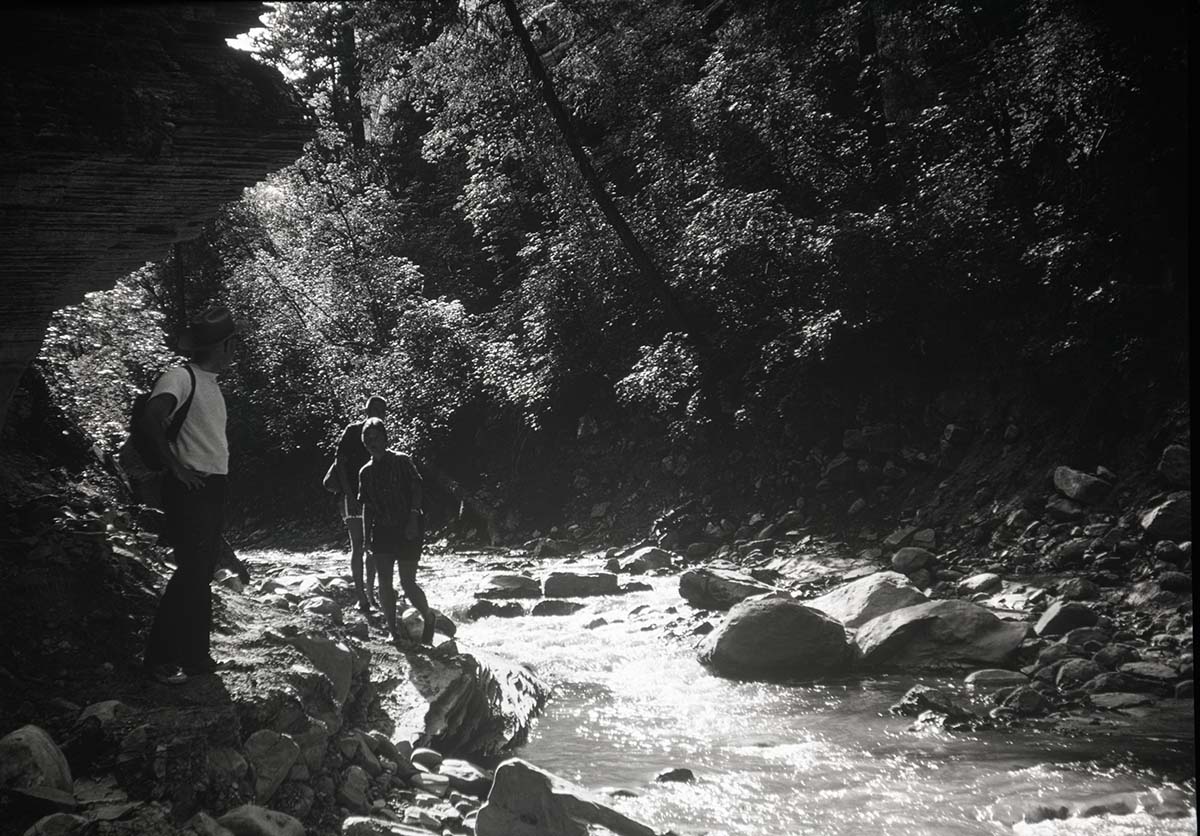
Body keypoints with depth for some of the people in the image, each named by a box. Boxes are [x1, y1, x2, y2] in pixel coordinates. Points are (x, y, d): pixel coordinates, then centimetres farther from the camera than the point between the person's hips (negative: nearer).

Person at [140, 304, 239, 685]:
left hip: (213, 489, 9)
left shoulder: (211, 383, 18)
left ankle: (195, 656, 18)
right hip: (189, 490, -9)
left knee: (202, 572, 11)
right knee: (191, 573, -10)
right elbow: (151, 418, -27)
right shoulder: (180, 377, -11)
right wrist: (177, 468, -22)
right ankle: (160, 657, -2)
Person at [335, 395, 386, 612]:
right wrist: (349, 494, -18)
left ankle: (370, 592, 21)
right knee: (357, 545, -4)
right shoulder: (352, 431, -7)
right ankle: (361, 597, -2)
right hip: (354, 497, -6)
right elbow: (340, 463, -11)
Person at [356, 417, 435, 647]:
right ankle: (393, 631, 7)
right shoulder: (366, 472, 12)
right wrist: (367, 535, 8)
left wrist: (413, 518, -17)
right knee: (384, 583, -1)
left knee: (407, 583, -7)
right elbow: (367, 506, 15)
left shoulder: (401, 461, -1)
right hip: (381, 531, 5)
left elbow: (416, 490, -6)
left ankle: (428, 618, 17)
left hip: (406, 531, -5)